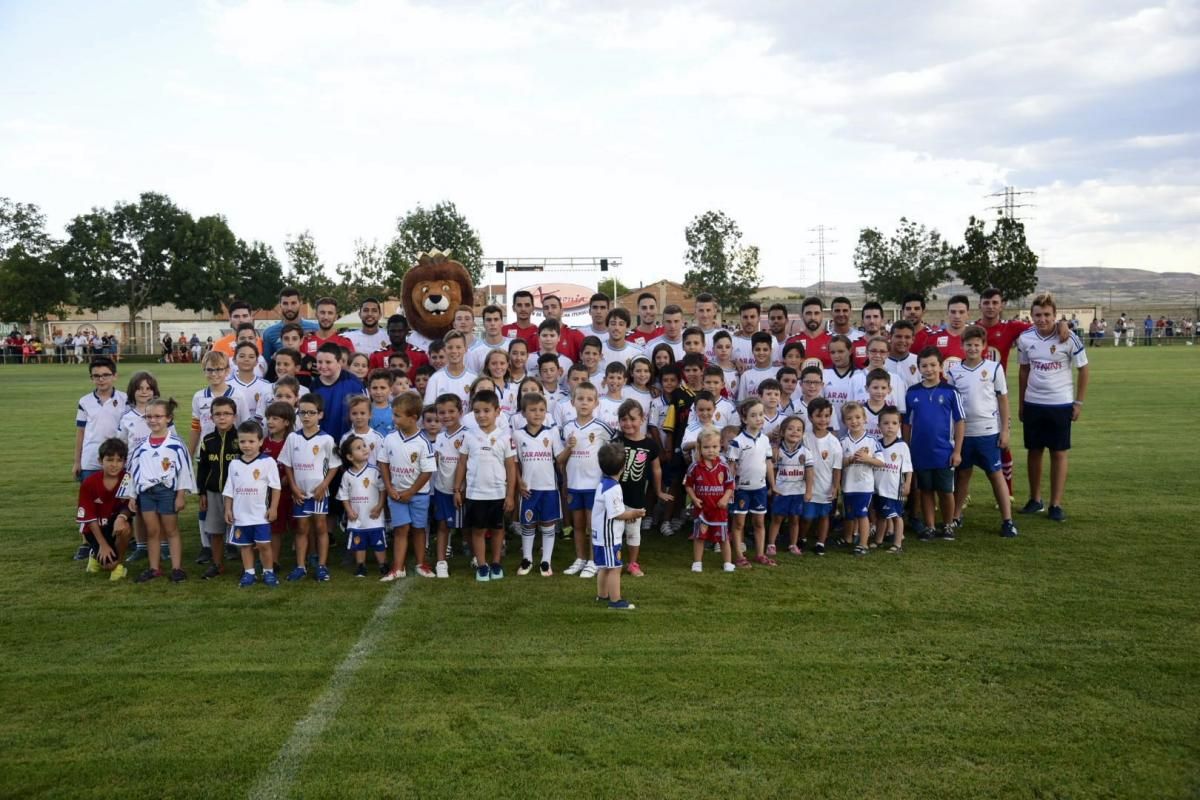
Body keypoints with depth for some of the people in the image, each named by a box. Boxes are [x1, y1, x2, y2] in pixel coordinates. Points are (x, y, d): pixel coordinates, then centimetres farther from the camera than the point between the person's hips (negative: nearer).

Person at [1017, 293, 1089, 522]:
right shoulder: (1025, 338, -2)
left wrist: (1079, 402, -4)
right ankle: (1035, 500, 23)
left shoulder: (1068, 338, -11)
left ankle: (1056, 504, 10)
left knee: (1059, 453, 2)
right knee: (1034, 451, 10)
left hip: (1061, 404, -3)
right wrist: (1021, 402, 10)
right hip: (1033, 404, 3)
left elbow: (1083, 370, -2)